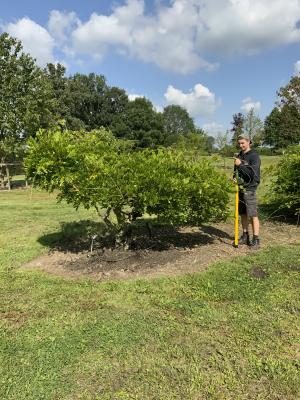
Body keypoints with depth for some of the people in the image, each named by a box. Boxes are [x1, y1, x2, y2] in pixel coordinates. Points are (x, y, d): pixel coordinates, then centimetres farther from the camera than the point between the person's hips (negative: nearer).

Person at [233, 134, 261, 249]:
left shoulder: (254, 156, -8)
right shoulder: (239, 155, 14)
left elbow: (253, 172, -17)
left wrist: (240, 165, -17)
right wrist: (235, 177, 3)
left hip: (249, 188, -7)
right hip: (240, 188, 7)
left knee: (253, 214, -6)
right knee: (243, 214, 12)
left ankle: (256, 240, -1)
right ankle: (245, 236, 23)